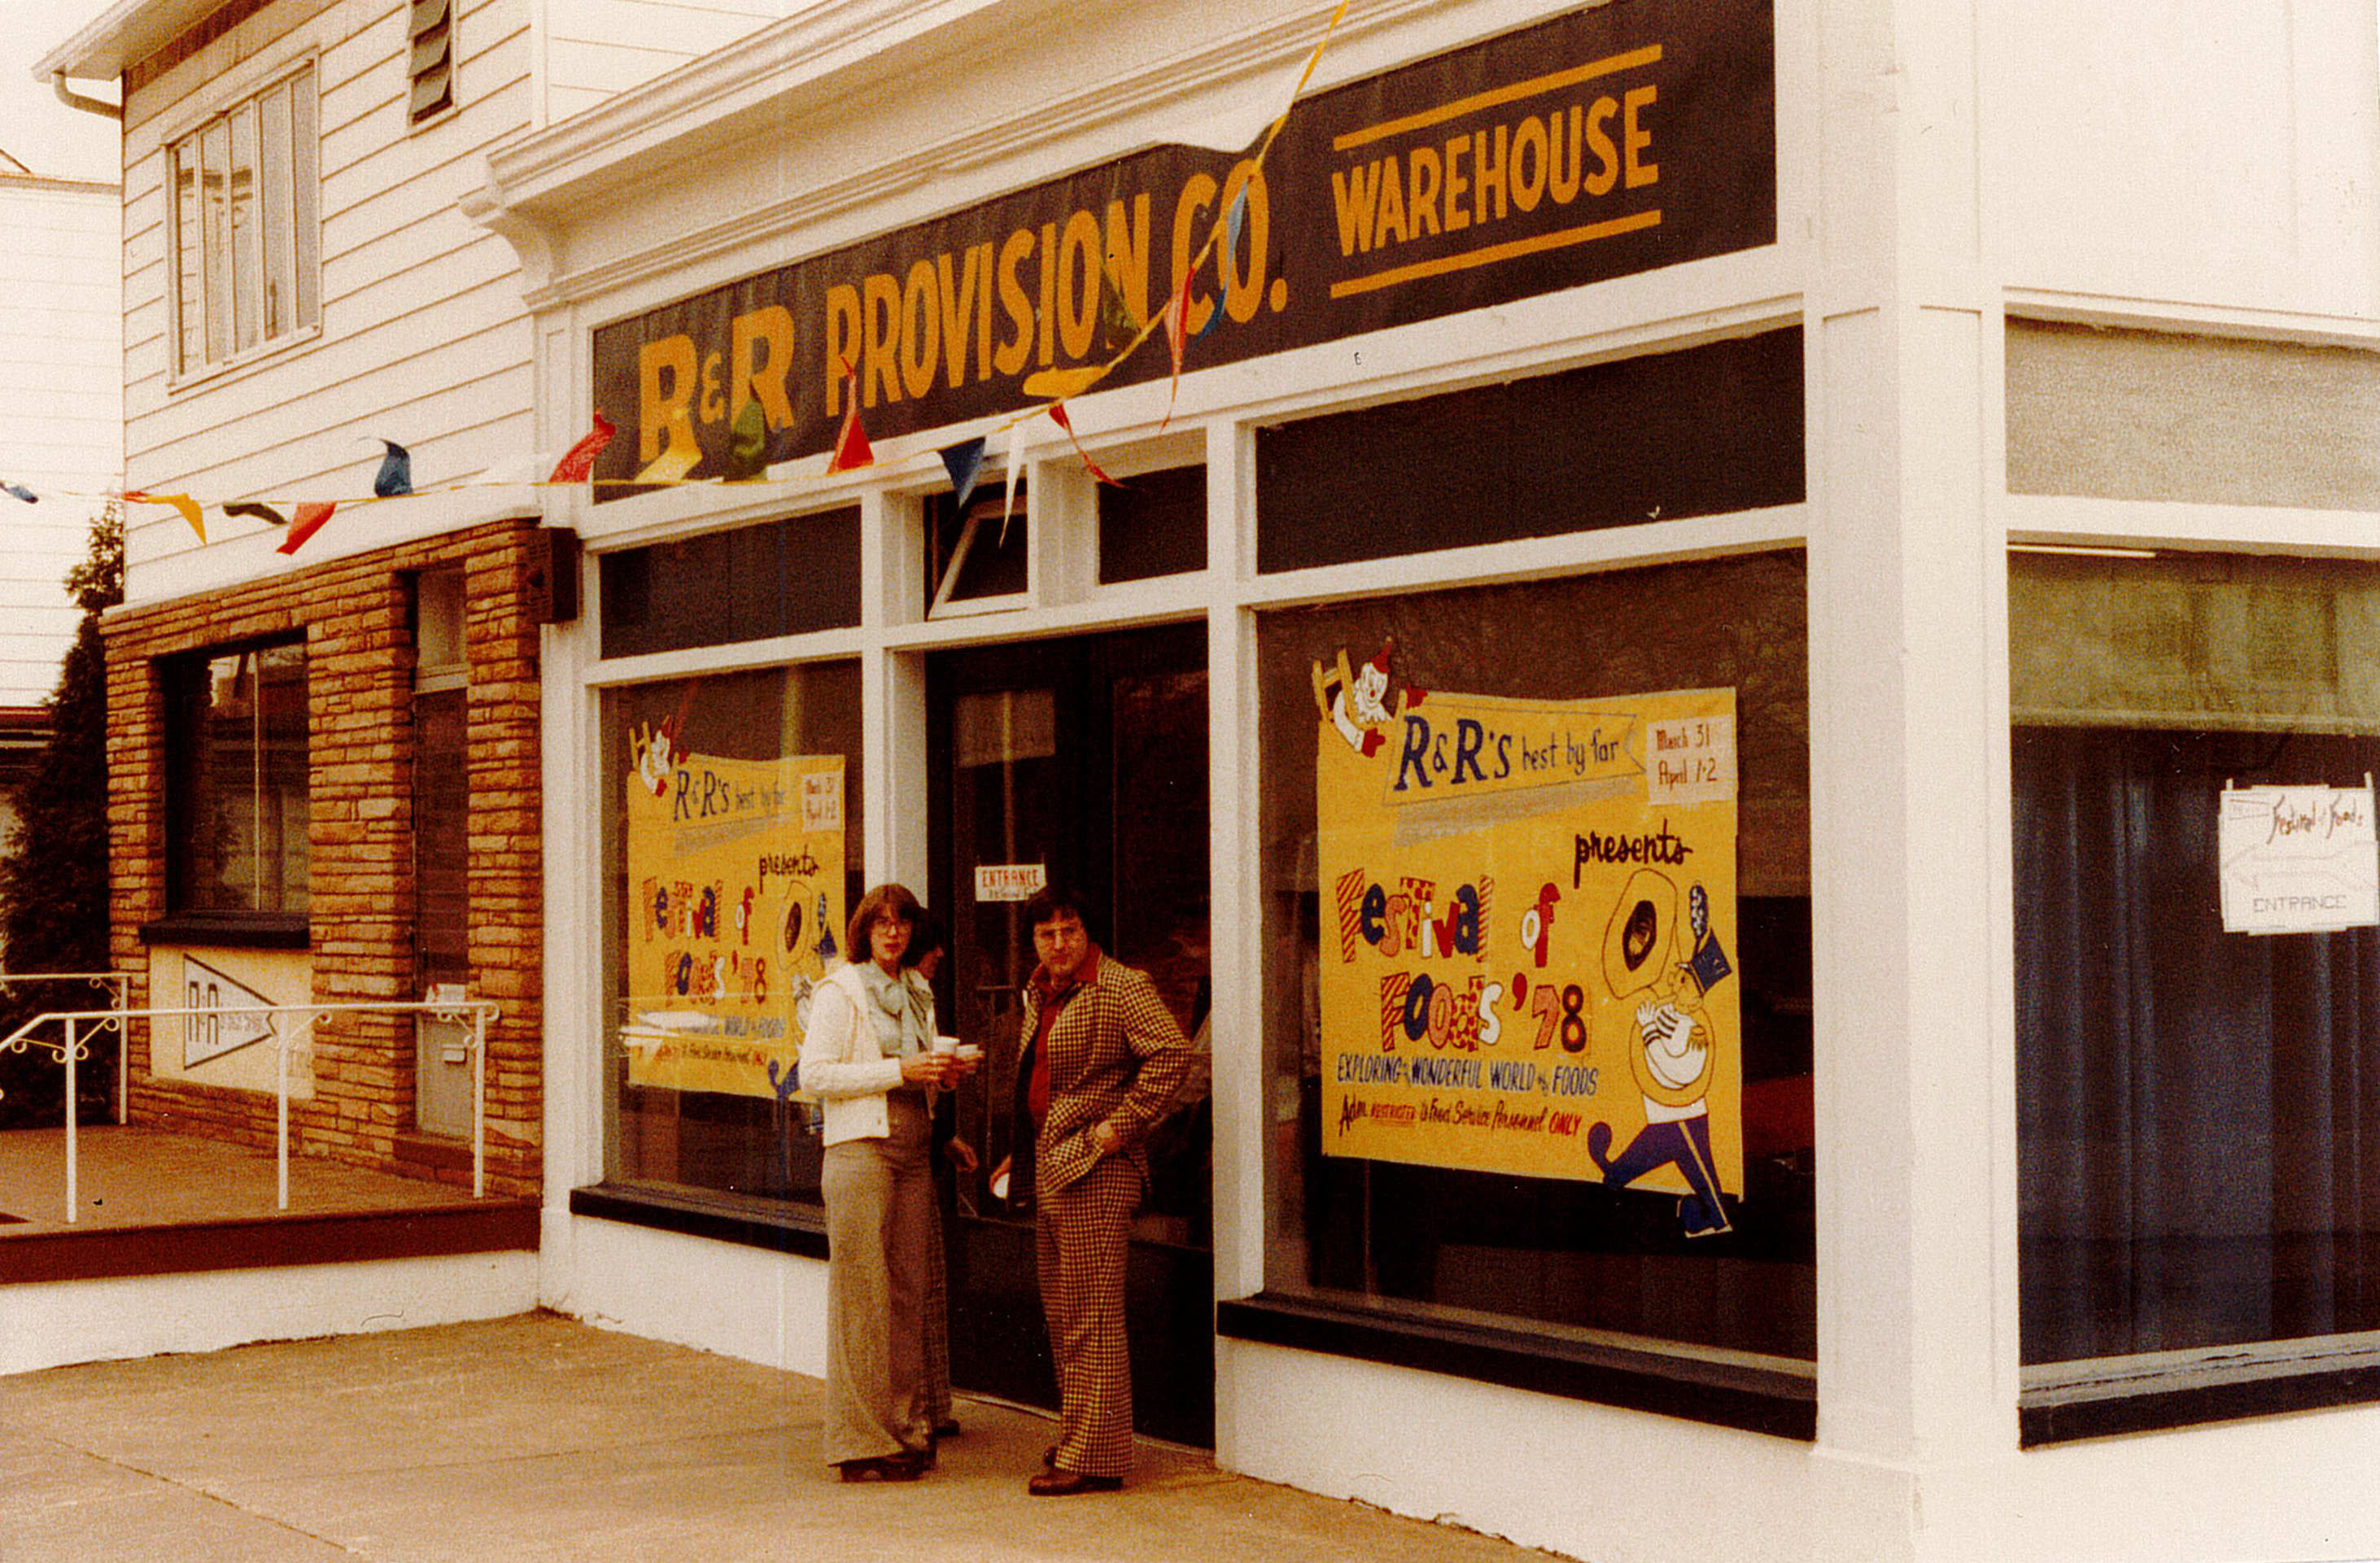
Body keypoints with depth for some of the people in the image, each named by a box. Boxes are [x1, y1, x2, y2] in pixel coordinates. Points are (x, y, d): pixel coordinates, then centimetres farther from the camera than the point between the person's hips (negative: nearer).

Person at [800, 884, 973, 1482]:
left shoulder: (917, 993, 18)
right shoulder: (840, 991, -3)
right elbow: (815, 1074, -11)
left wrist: (945, 1072, 4)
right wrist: (900, 1071, -15)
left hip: (913, 1151, 7)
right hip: (860, 1147, -7)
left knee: (908, 1291, 6)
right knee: (863, 1295, -7)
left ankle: (906, 1429, 12)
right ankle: (861, 1442, -4)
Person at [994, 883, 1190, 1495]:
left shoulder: (1122, 987, -12)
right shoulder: (1039, 993, 16)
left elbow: (1171, 1052, -21)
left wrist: (1119, 1125, -21)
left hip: (1094, 1168, -9)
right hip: (1048, 1164, 9)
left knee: (1090, 1317, -7)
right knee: (1060, 1314, 15)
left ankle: (1093, 1457, -4)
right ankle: (1075, 1438, 25)